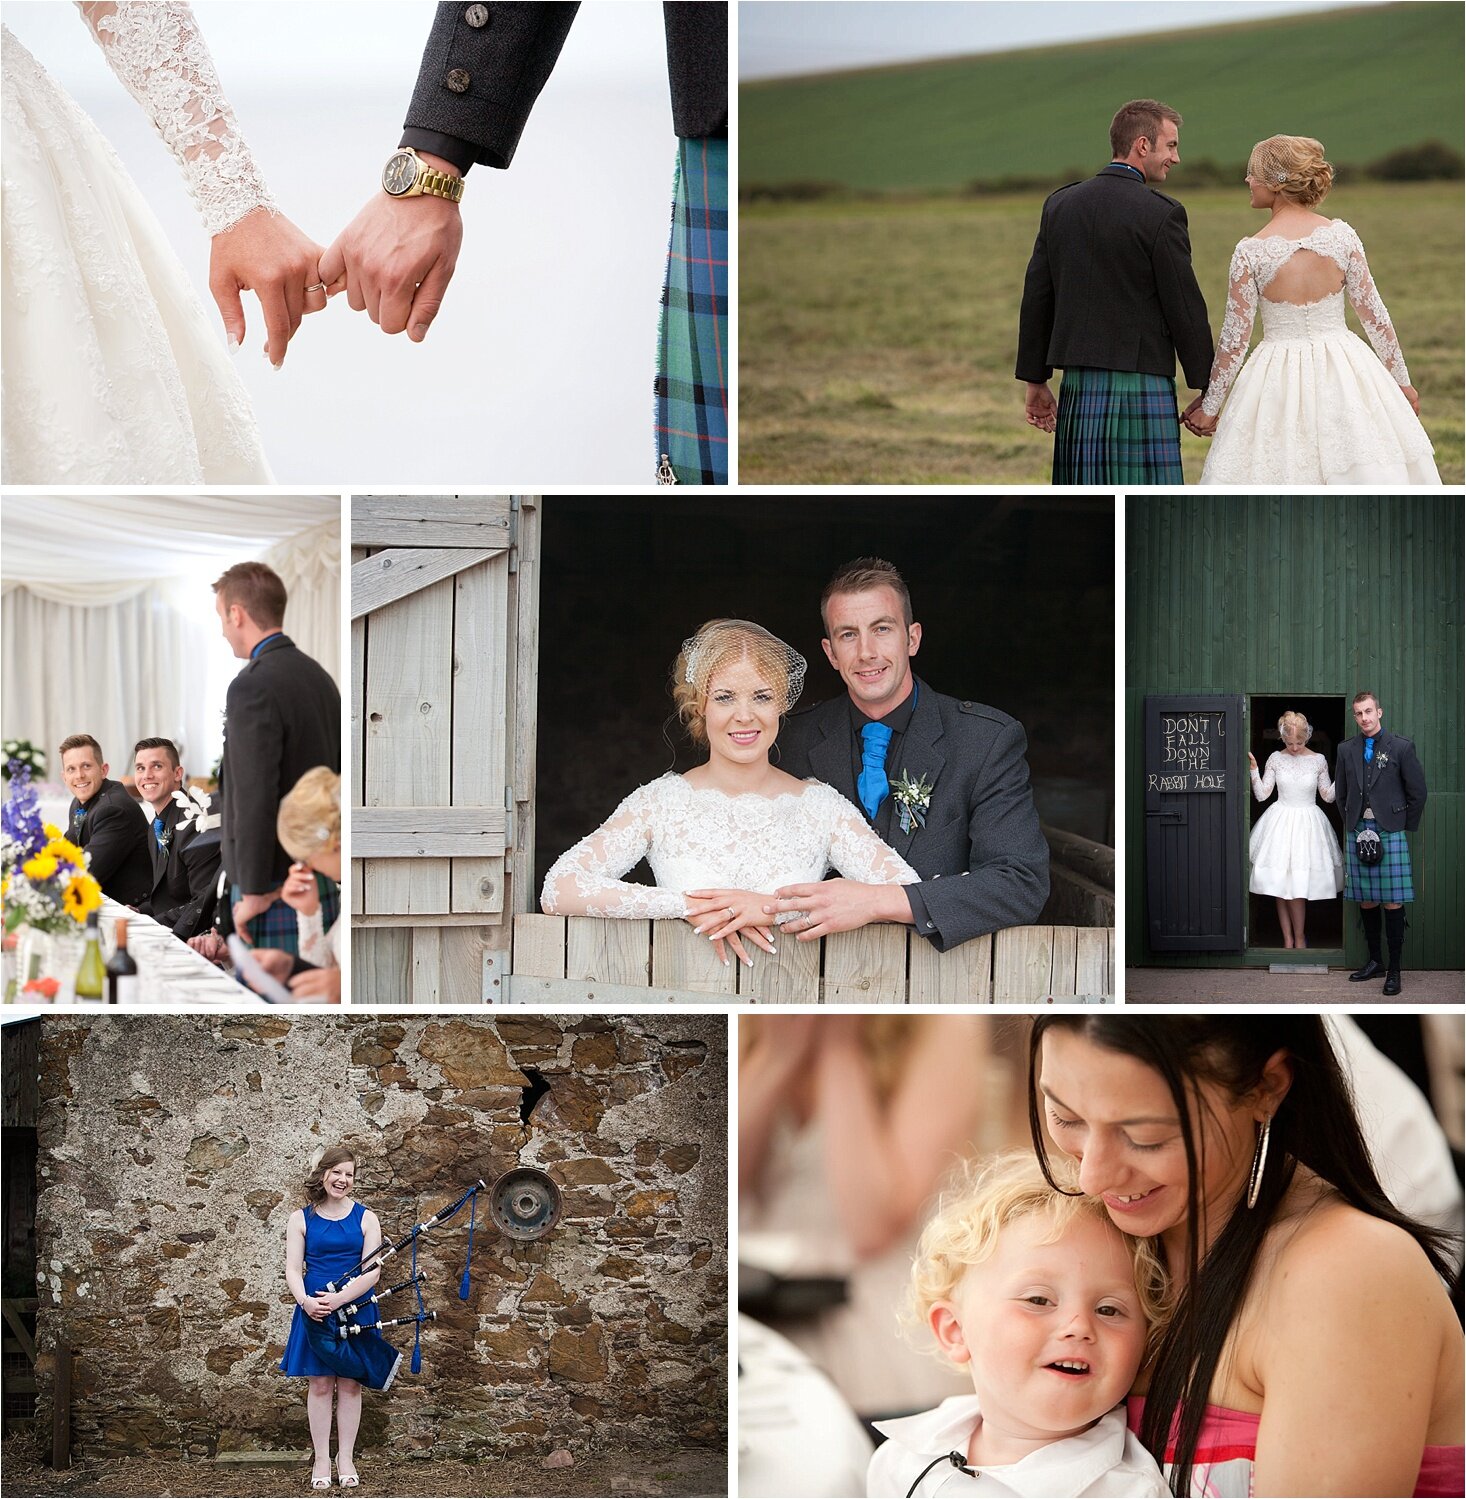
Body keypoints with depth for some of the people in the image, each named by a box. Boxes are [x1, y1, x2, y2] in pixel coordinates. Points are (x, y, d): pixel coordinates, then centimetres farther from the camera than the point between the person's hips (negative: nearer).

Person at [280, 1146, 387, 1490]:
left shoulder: (365, 1218, 0)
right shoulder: (302, 1218, 2)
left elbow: (372, 1271, -7)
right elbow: (293, 1269, -1)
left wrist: (338, 1299, -20)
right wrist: (306, 1301, -21)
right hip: (315, 1310, 0)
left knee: (350, 1385, 5)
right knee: (320, 1384, 3)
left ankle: (346, 1458, 14)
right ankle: (321, 1459, 11)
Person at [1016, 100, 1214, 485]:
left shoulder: (1060, 204, 8)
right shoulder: (1161, 214, -9)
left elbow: (1036, 298, 10)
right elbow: (1185, 307, -7)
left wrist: (1035, 381, 17)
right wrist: (1206, 392, 2)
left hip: (1077, 387, 6)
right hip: (1141, 388, -6)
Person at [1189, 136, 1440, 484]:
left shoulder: (1250, 251, -10)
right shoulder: (1341, 234, -3)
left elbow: (1234, 338, -7)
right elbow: (1374, 315, 1)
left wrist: (1210, 406, 3)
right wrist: (1401, 380, 12)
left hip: (1279, 377, -2)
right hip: (1345, 372, 2)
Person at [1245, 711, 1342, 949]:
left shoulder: (1318, 760, 1)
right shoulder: (1276, 759, 2)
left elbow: (1328, 796, 7)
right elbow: (1262, 795, 2)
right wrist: (1254, 768, -7)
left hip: (1307, 823, -1)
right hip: (1280, 822, 1)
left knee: (1298, 886, -8)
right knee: (1281, 885, -1)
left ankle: (1298, 938, 4)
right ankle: (1288, 939, 6)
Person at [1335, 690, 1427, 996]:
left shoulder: (1400, 747, -2)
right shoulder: (1346, 749, 9)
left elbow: (1418, 792, 2)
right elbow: (1341, 794, 18)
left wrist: (1405, 828, 3)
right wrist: (1352, 824, 12)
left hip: (1390, 833, -4)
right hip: (1358, 832, 4)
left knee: (1393, 903, -4)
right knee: (1366, 902, 8)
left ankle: (1394, 969, 1)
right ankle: (1374, 962, 19)